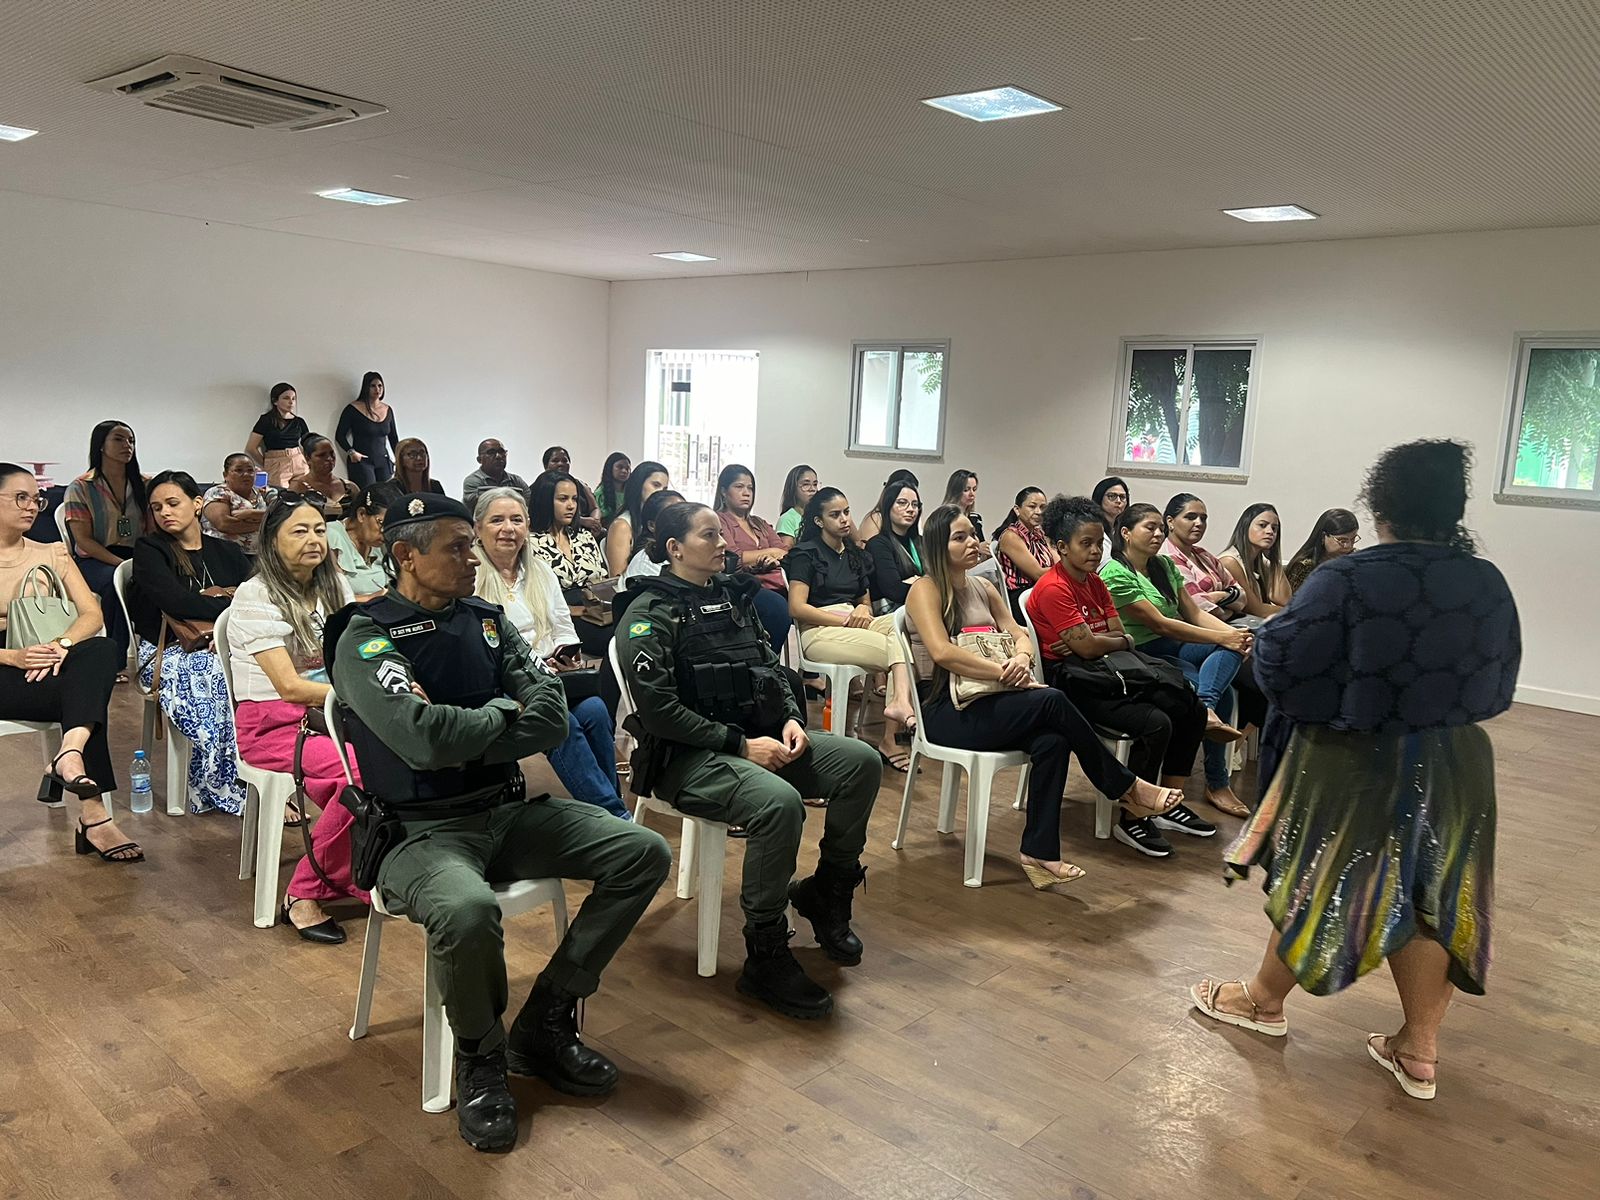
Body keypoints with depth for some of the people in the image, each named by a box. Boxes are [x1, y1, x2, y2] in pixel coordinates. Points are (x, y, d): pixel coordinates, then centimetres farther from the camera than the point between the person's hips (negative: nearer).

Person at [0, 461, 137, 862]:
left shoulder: (52, 554, 17)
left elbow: (92, 613, 3)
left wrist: (62, 644, -18)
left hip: (48, 665, 4)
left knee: (105, 650, -31)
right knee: (87, 693, -31)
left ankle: (70, 753, -48)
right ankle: (93, 814, -31)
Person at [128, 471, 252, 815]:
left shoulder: (226, 552, 18)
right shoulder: (149, 550, 6)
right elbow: (175, 602, -12)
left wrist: (218, 594, -9)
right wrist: (233, 602, -10)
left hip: (224, 648, 3)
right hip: (169, 654, -3)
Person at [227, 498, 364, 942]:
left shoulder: (333, 585, 11)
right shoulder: (256, 597, -9)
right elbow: (290, 687, -18)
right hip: (272, 726, -6)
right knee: (365, 770, -33)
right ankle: (305, 894, -14)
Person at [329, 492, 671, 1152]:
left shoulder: (487, 620, 9)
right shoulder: (365, 640, -9)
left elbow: (553, 717, -2)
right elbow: (424, 738, -25)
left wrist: (469, 743, -15)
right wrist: (503, 713, -8)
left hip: (509, 809, 7)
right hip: (423, 830, -6)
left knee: (644, 852, -8)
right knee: (467, 912, -38)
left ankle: (545, 1025, 4)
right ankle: (480, 1058, -4)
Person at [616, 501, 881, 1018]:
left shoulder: (733, 596, 15)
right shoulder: (650, 613, -9)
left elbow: (772, 667, 19)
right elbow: (657, 708, -18)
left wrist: (791, 718, -1)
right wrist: (740, 744, -19)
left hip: (756, 738, 8)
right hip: (688, 757, -8)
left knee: (861, 762, -9)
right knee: (780, 802, -35)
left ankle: (826, 892, 9)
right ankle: (765, 959, -19)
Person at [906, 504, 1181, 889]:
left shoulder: (984, 588, 18)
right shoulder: (925, 589, -5)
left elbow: (1019, 634, 10)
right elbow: (942, 652, -20)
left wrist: (1021, 659, -14)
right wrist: (1005, 672, -22)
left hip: (984, 701, 7)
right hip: (944, 709, -7)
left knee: (1051, 740, -25)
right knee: (1052, 701, -26)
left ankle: (1039, 852, -21)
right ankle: (1126, 787, -8)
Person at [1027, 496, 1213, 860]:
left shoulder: (1095, 582, 15)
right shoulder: (1053, 589, -13)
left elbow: (1121, 637, 8)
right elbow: (1087, 645, -18)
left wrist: (1089, 642, -12)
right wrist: (1119, 642, 1)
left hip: (1104, 670, 9)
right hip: (1074, 682, -9)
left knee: (1192, 709, 0)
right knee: (1155, 723, -25)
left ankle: (1169, 803, 12)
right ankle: (1131, 820, -9)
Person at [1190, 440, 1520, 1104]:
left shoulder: (1346, 580, -21)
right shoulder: (1490, 585, -3)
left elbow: (1276, 662, -18)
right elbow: (1499, 686, 7)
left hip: (1350, 766, -5)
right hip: (1453, 768, 5)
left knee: (1320, 885, 12)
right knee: (1432, 899, 14)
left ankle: (1264, 1001, 32)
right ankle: (1419, 1053, 24)